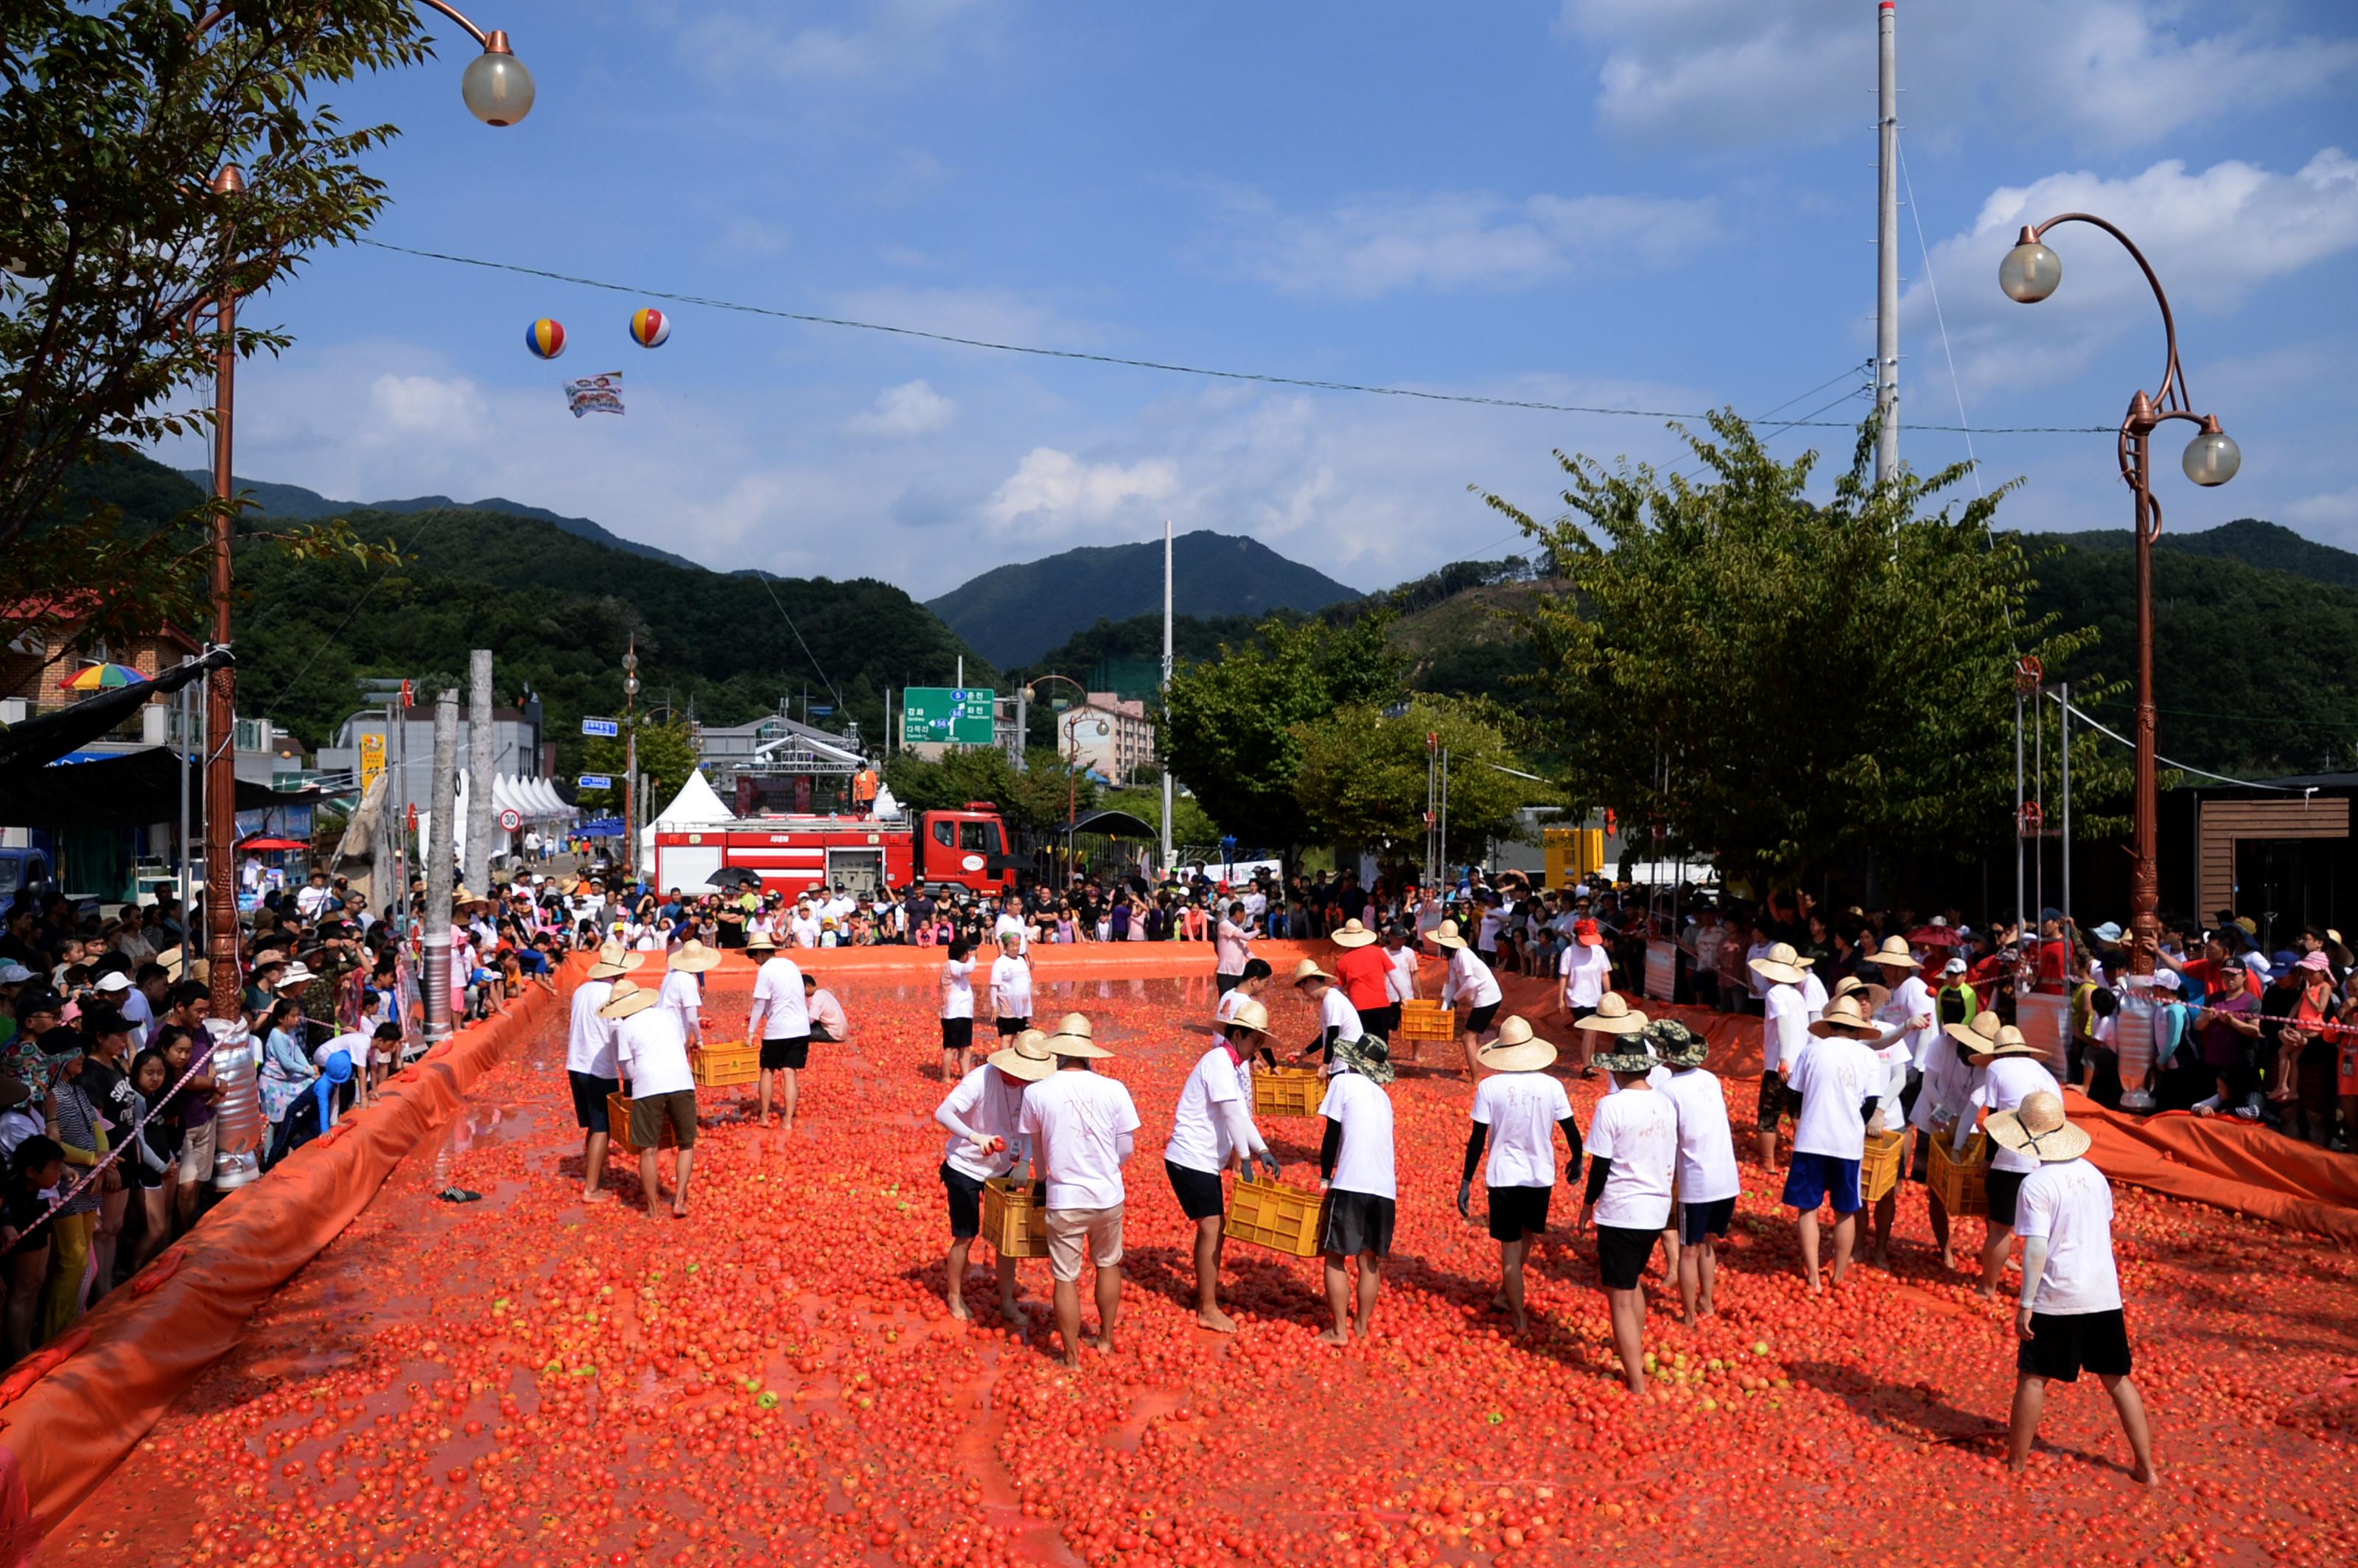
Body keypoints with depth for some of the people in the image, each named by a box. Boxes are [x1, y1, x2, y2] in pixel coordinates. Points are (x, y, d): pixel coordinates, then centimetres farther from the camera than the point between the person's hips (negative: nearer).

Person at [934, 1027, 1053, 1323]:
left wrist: (1024, 1163, -16)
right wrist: (975, 1137, -50)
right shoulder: (981, 1080, -29)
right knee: (966, 1237, 7)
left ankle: (1007, 1303, 22)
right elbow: (942, 1113, -36)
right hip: (965, 1168, -4)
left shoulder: (1032, 1085, -14)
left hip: (1002, 1169, 5)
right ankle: (954, 1296, 30)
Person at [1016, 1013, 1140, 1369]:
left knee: (1066, 1278, 11)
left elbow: (1034, 1146, 7)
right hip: (1109, 1197, 2)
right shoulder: (1113, 1089, -10)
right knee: (1108, 1264, 24)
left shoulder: (1036, 1093, -9)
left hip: (1064, 1200, -2)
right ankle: (1105, 1339, 37)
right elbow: (1127, 1147, -2)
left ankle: (1072, 1358, 20)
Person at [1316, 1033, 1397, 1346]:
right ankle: (1362, 1326, 21)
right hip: (1385, 1187, 6)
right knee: (1370, 1259, 16)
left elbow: (1332, 1136, -1)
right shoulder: (1382, 1096, 21)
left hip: (1351, 1184, -6)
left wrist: (1324, 1179, 7)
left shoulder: (1342, 1082, 3)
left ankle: (1340, 1331, 3)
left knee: (1335, 1256, 4)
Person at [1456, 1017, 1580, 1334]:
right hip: (1541, 1177, 2)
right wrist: (1577, 1159, 22)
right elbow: (1571, 1130, 2)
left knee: (1510, 1247, 9)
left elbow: (1477, 1139, -11)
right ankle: (1505, 1293, 39)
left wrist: (1466, 1182, -3)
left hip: (1503, 1177, -2)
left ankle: (1520, 1318, 12)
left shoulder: (1489, 1087, -12)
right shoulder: (1551, 1086, -8)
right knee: (1527, 1236, 27)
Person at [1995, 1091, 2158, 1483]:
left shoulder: (2036, 1184, -16)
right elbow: (2105, 1228, 15)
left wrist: (2024, 1305, -14)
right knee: (2116, 1377, 15)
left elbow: (2036, 1249, -19)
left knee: (2033, 1377, 7)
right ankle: (2145, 1467, 17)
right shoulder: (2092, 1173, 4)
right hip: (2105, 1294, 6)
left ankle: (2016, 1461, 15)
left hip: (2057, 1299, -6)